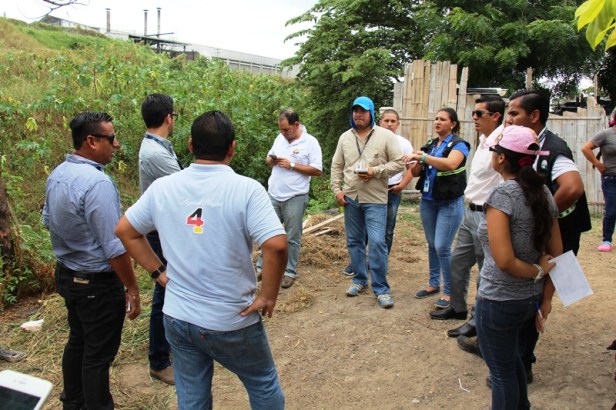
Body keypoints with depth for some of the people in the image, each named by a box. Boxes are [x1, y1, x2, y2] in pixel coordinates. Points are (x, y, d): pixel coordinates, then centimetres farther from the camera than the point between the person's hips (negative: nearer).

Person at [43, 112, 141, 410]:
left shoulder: (57, 174, 1)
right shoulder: (97, 182, -27)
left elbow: (47, 220, 17)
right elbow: (114, 248, -26)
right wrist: (132, 288, -17)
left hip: (67, 274, 9)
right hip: (97, 284, -9)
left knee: (77, 340, 24)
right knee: (98, 354, 6)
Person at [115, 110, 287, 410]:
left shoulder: (162, 187, -4)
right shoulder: (246, 189, -18)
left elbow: (124, 231, 6)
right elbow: (276, 246, -29)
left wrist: (159, 272, 7)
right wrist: (268, 297, -15)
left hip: (177, 318, 4)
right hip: (231, 322, -4)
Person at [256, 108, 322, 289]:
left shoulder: (310, 142, -9)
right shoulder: (279, 138, 8)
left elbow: (317, 170, -13)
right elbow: (268, 158, 20)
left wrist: (291, 165, -18)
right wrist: (270, 160, -5)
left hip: (295, 198, -5)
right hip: (273, 195, 5)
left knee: (292, 237, 5)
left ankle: (290, 272, 17)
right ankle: (261, 267, 23)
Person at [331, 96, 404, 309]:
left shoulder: (385, 135, -4)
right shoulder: (345, 137, 8)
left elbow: (399, 162, -5)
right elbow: (337, 166, 13)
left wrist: (376, 171, -17)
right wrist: (337, 190, 3)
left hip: (375, 200, -4)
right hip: (350, 198, 5)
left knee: (377, 242, -10)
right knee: (354, 241, 13)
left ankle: (381, 288, 1)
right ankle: (360, 279, 29)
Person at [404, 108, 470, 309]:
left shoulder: (458, 144, -7)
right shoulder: (429, 145, 10)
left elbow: (450, 164, -28)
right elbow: (416, 173, 8)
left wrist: (422, 157, -27)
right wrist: (418, 162, -14)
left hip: (450, 202, -6)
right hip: (428, 200, 6)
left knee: (442, 247, -9)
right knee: (432, 245, 13)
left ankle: (449, 291, 4)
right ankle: (434, 284, 27)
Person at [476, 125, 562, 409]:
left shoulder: (501, 195, -19)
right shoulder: (543, 192, 2)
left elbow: (504, 261, -25)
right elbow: (556, 254, 7)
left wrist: (538, 271, -9)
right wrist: (546, 299, 11)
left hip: (499, 301, -7)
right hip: (531, 299, 8)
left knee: (502, 373, 11)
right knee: (515, 363, 26)